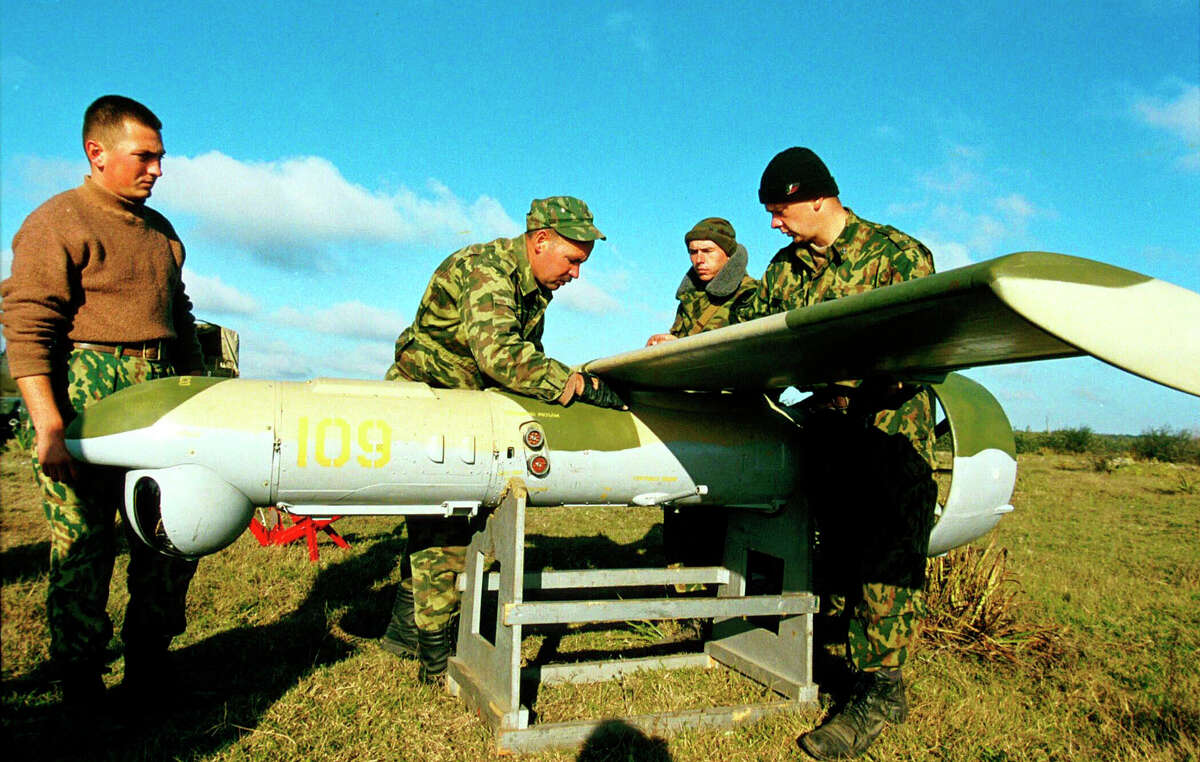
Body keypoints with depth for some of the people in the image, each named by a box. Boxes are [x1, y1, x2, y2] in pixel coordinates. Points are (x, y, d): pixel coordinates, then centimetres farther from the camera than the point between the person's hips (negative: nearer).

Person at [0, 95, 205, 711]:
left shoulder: (161, 231, 20)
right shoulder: (55, 224, -1)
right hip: (86, 401, -6)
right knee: (83, 542, 1)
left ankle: (149, 662, 20)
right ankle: (79, 677, 17)